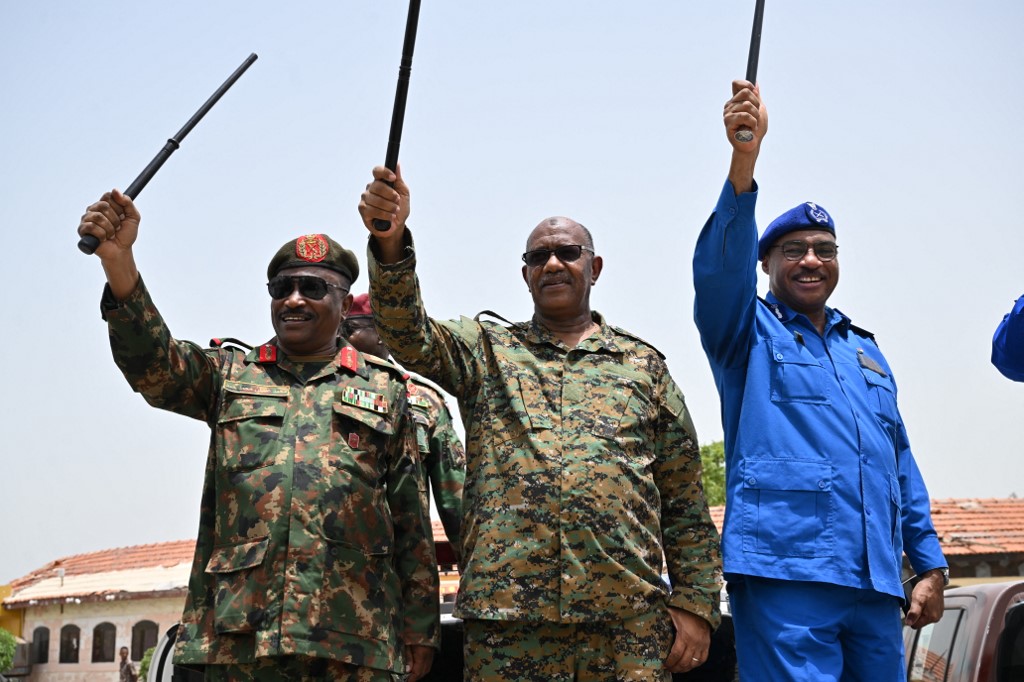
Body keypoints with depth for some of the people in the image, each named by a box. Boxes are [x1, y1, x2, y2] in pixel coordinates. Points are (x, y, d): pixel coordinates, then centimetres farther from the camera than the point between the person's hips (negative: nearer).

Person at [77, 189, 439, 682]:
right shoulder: (230, 375, 16)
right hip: (237, 633, 1)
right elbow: (156, 364, -6)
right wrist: (118, 261, -23)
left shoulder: (384, 389, 13)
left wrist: (419, 629, 6)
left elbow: (411, 522, 11)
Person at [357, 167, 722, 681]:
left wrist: (695, 604, 5)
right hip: (505, 616, 0)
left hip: (627, 618, 1)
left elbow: (686, 504, 13)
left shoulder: (644, 366, 16)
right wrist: (390, 242, -23)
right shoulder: (486, 350, 15)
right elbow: (410, 336, -6)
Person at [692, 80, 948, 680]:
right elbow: (721, 264, -14)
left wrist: (932, 565, 15)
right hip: (785, 573, -6)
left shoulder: (866, 351, 23)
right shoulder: (750, 332, 7)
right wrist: (745, 155, -27)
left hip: (876, 584, 6)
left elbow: (902, 466, 23)